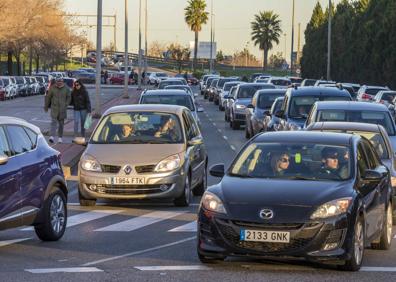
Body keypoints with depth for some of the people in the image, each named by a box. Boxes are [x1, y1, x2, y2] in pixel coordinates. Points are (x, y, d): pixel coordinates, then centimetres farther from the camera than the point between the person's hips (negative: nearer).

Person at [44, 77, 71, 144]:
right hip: (54, 108, -1)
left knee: (61, 123, 9)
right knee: (53, 122, -13)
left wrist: (66, 105, -9)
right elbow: (48, 97, 4)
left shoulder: (66, 88, 0)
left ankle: (60, 137, 18)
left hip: (62, 109, 2)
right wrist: (46, 106, 7)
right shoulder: (52, 88, -2)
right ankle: (52, 136, -21)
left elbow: (69, 97, 4)